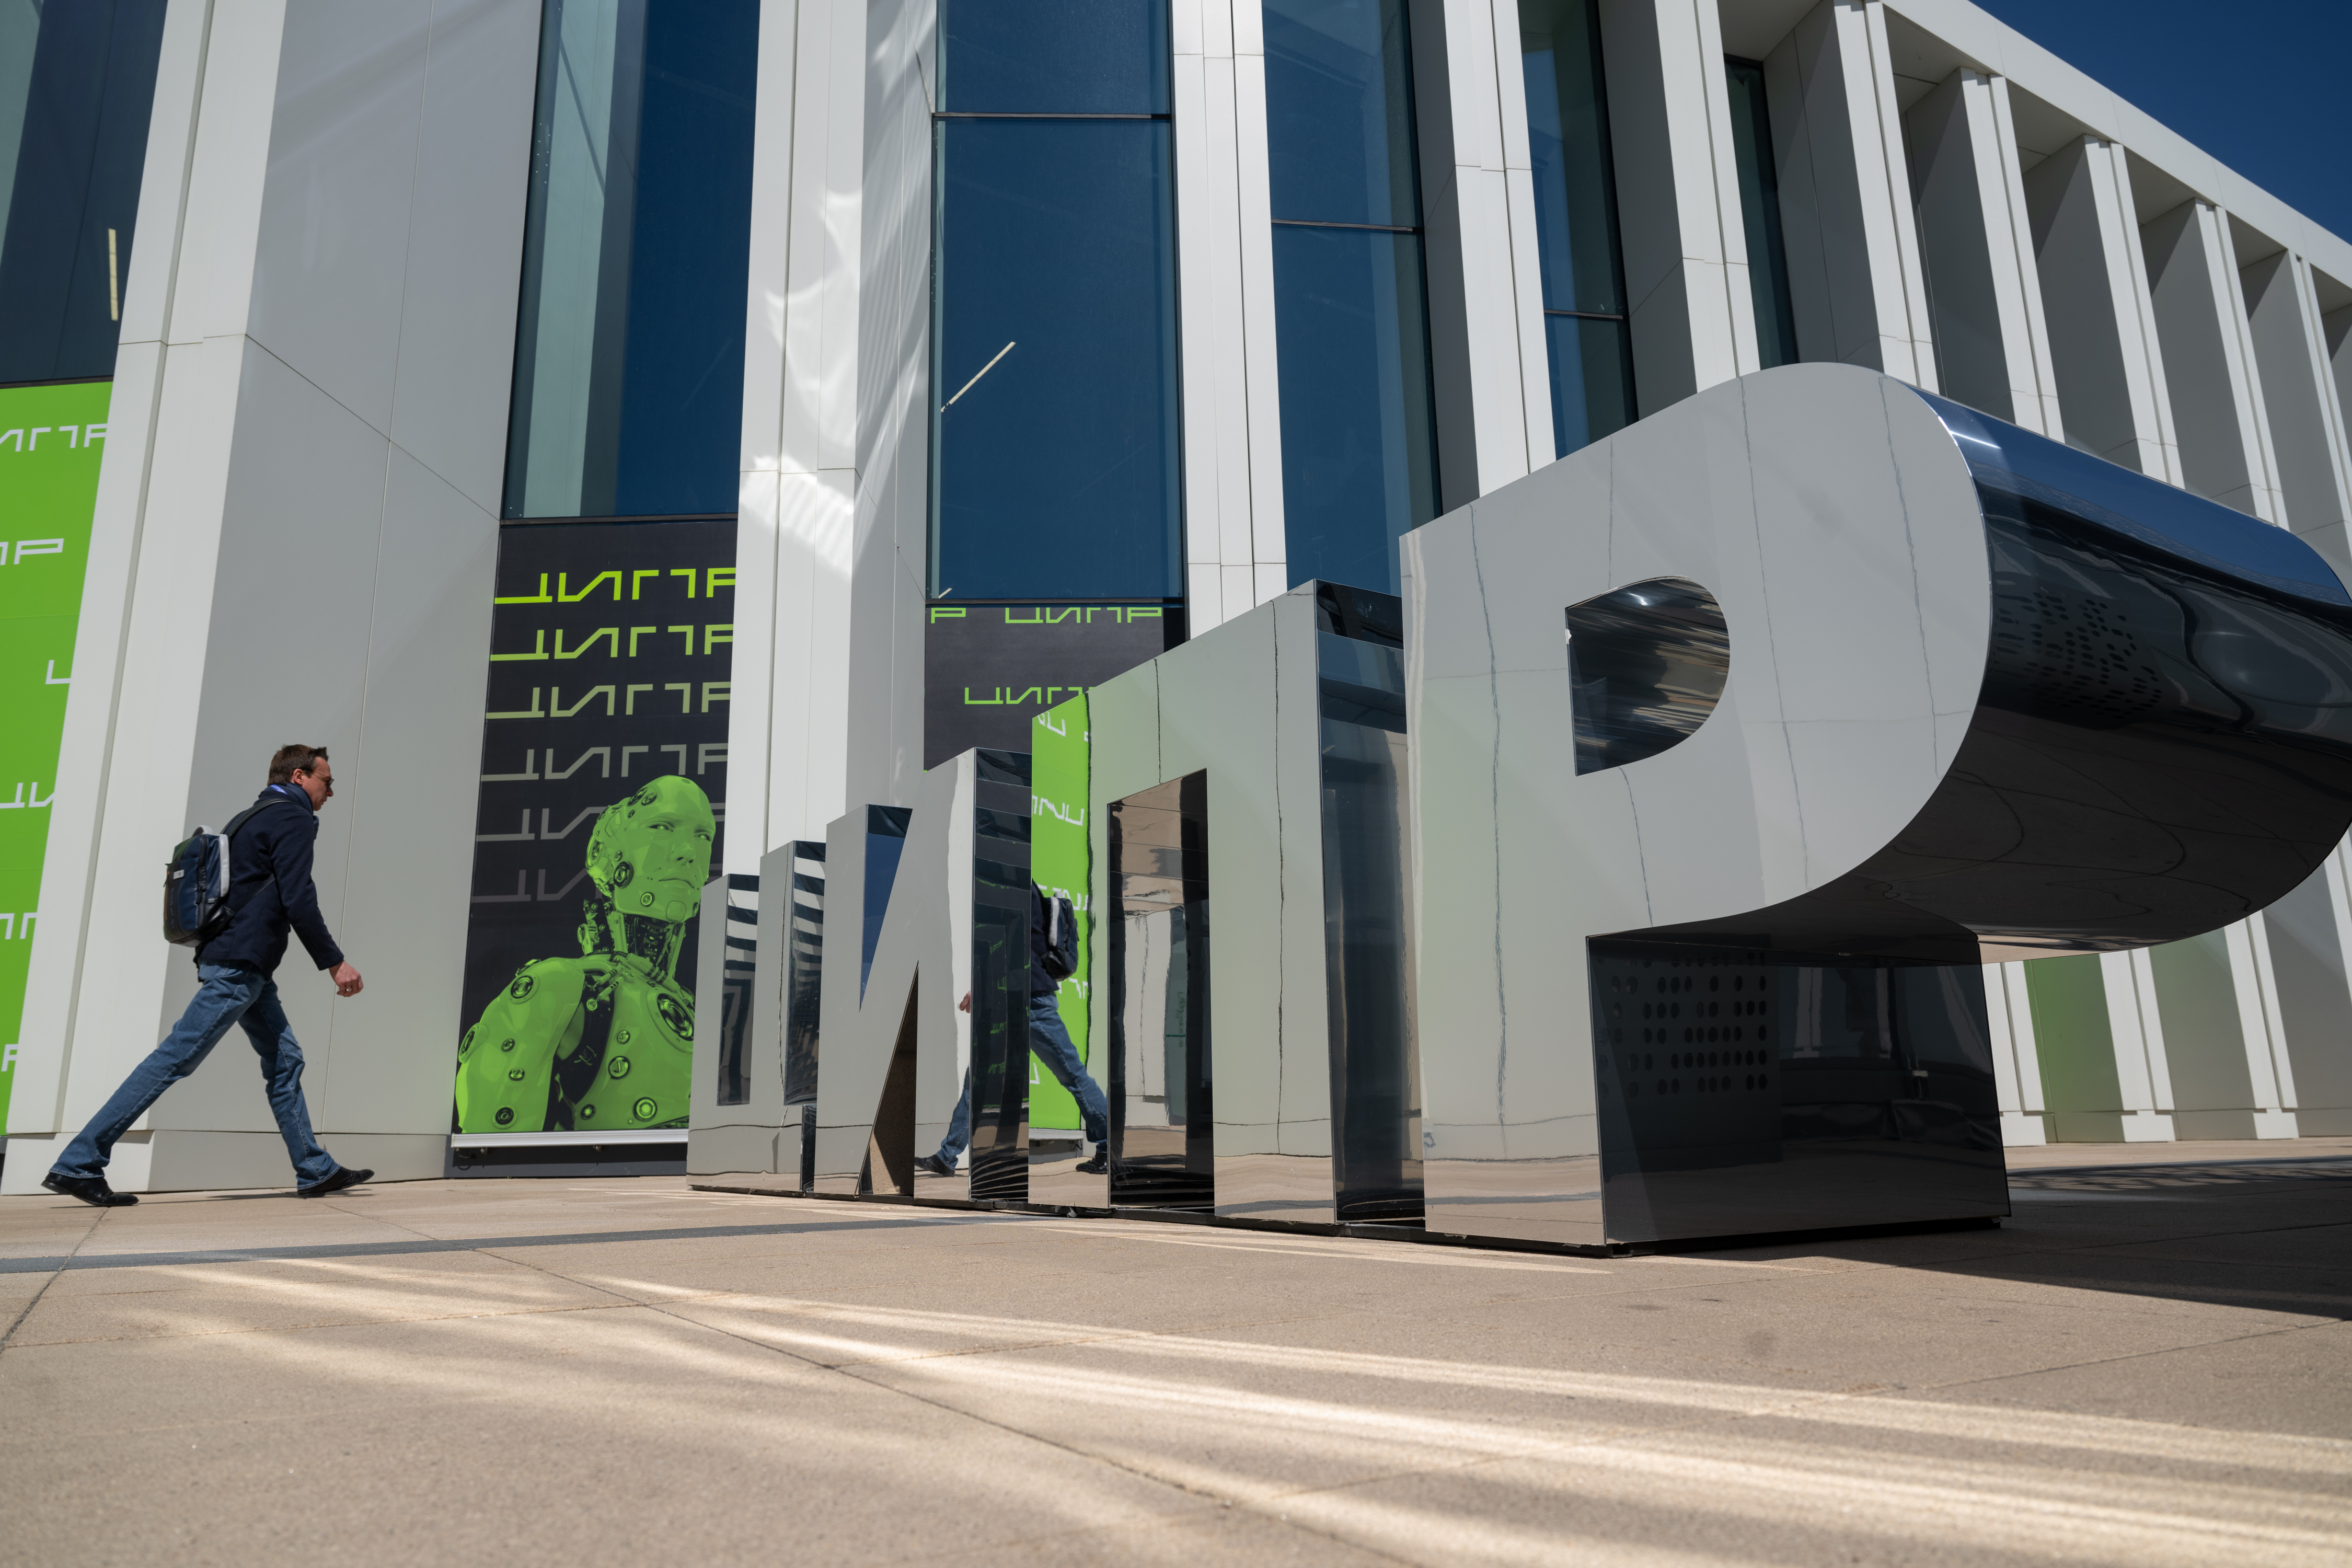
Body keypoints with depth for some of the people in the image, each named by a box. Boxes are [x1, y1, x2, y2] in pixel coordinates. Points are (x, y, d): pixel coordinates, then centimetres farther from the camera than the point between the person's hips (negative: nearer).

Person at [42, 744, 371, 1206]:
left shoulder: (258, 816, 21)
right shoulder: (294, 818, -9)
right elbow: (298, 901, -18)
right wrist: (335, 963, -15)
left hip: (243, 967, 11)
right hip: (240, 965, -11)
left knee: (285, 1060, 9)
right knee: (173, 1060, -8)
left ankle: (316, 1171, 11)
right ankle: (78, 1164, -3)